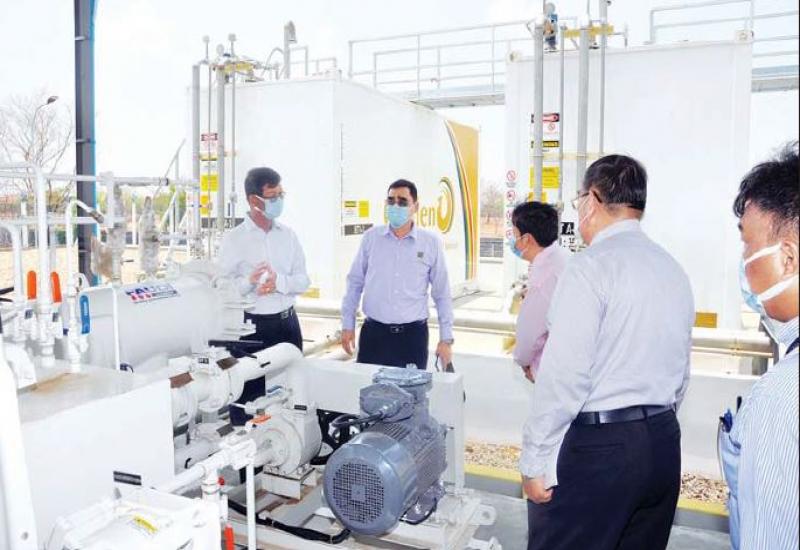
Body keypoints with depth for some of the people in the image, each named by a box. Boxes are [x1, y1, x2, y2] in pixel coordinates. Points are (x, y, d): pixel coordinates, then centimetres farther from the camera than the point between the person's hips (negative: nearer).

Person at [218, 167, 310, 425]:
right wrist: (249, 281, -29)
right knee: (249, 393, 2)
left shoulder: (288, 234, 7)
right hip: (252, 325, -4)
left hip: (288, 323, 4)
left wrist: (280, 282, -14)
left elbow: (303, 280, 5)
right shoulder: (234, 239, -6)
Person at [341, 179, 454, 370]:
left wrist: (446, 339, 2)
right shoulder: (371, 237, 2)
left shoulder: (431, 243, -1)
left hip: (413, 335, 0)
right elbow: (355, 282, 9)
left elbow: (442, 294, 3)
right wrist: (347, 324, 6)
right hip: (373, 333, 1)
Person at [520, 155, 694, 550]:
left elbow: (564, 376, -19)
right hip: (663, 443, 8)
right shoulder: (674, 270, 9)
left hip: (595, 445, -8)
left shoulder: (590, 267, -15)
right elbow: (681, 372, 15)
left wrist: (535, 463, -12)